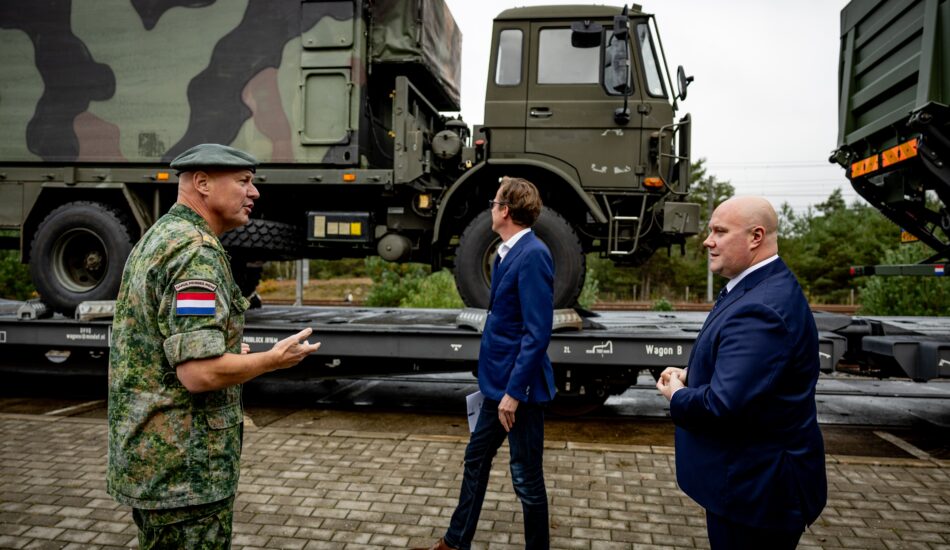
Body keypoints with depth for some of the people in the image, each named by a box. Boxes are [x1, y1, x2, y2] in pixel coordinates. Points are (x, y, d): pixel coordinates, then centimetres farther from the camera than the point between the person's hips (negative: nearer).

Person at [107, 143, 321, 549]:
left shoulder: (155, 240, 11)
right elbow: (199, 373, -28)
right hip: (184, 469, -10)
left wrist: (228, 351, 18)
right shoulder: (196, 252, -21)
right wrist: (273, 359, -14)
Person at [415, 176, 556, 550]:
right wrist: (499, 384, 19)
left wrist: (515, 391, -23)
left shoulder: (533, 255, -20)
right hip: (498, 381, 10)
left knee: (526, 478, 5)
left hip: (519, 386, -10)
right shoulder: (508, 252, 9)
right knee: (476, 459, 20)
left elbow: (538, 333, -24)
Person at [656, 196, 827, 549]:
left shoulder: (760, 308, -28)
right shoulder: (762, 287, 7)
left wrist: (677, 395, -13)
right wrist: (690, 375, 2)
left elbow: (724, 406, -33)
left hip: (756, 487, -10)